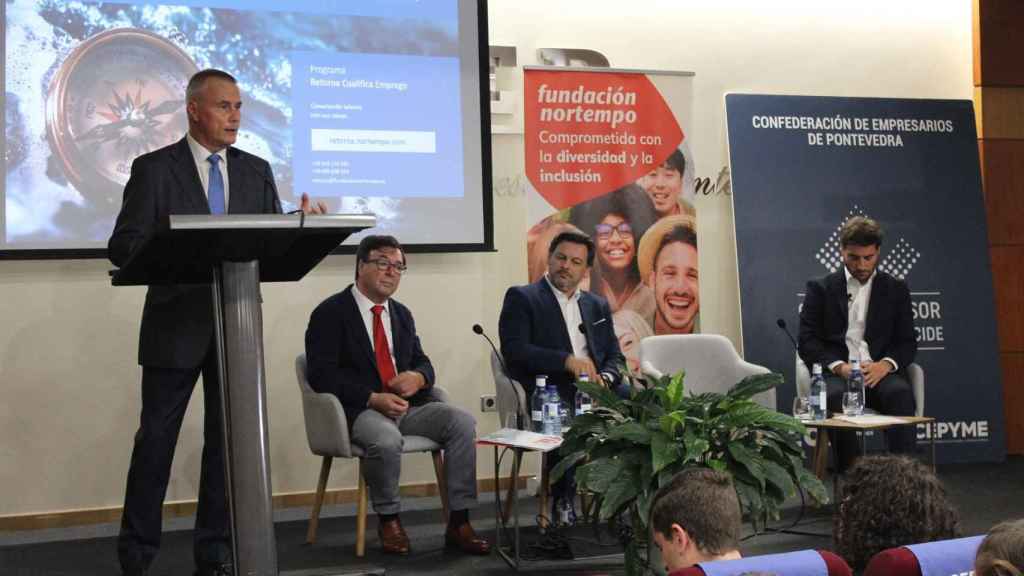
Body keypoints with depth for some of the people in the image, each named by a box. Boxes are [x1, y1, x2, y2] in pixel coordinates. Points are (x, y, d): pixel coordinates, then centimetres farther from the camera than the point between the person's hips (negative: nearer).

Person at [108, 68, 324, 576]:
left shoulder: (256, 171, 10)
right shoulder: (154, 169, -2)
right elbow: (122, 247, -7)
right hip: (176, 325, -3)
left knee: (227, 440, 7)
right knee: (156, 439, 3)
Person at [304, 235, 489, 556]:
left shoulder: (402, 314, 19)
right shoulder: (330, 313, -3)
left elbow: (423, 362, 20)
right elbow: (321, 374, -12)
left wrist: (418, 377, -7)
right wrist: (373, 398, -22)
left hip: (407, 405, 6)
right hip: (360, 410, -6)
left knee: (462, 421, -19)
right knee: (386, 440, -38)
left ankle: (458, 524, -15)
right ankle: (388, 520, -10)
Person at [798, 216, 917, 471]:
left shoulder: (896, 289, 18)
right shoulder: (820, 288, 13)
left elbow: (907, 342, 11)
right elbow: (808, 341, 4)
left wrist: (885, 364, -12)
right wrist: (839, 366, -14)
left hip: (879, 372, 1)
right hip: (836, 373, -1)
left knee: (900, 393, -33)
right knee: (836, 396, -36)